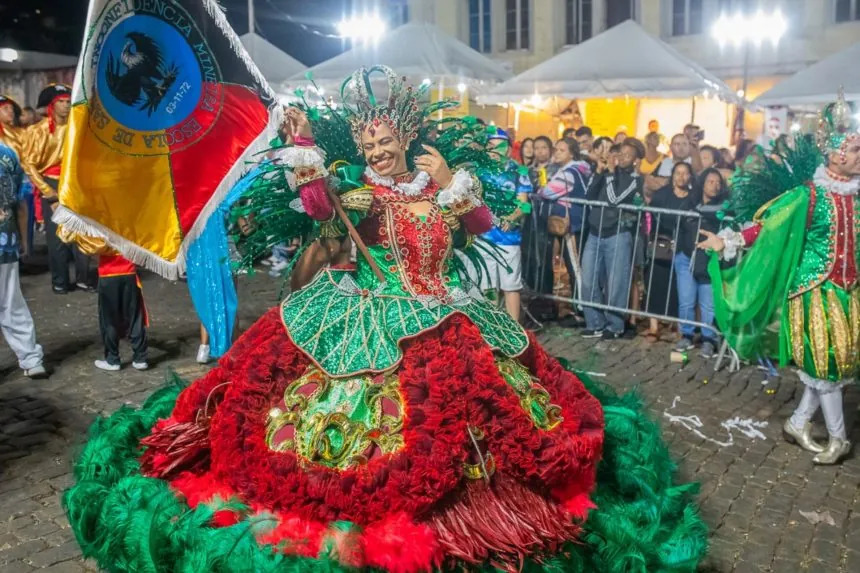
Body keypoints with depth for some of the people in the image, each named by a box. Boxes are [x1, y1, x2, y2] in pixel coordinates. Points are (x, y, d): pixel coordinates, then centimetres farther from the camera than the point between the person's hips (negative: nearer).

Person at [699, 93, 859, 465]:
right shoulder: (808, 194, -12)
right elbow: (767, 226, -14)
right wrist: (728, 242, -22)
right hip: (816, 286, -6)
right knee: (824, 361, -1)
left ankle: (798, 423, 24)